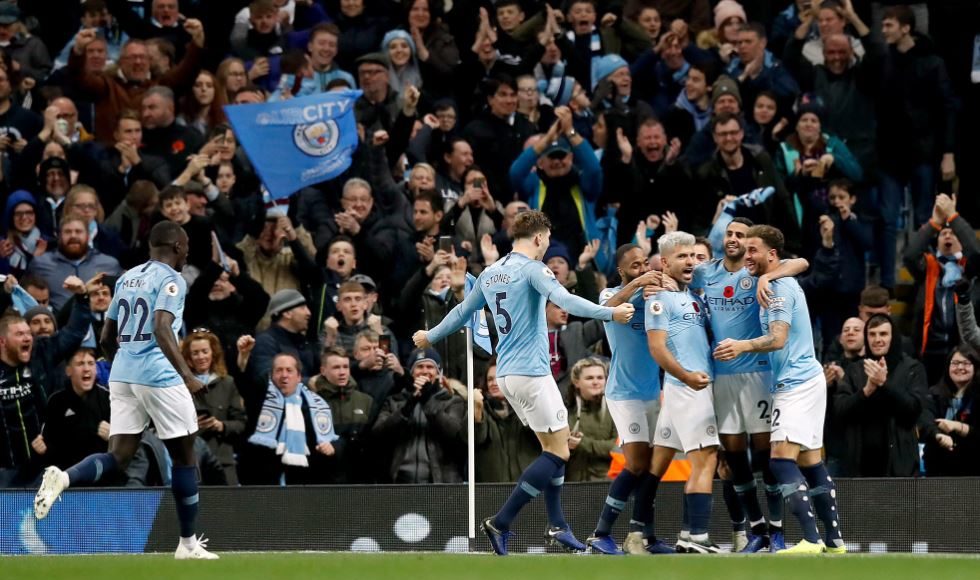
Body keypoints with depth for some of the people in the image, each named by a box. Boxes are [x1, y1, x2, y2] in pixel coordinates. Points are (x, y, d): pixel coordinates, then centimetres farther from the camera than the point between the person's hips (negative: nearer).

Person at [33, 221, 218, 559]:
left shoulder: (126, 278, 17)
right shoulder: (171, 280, -6)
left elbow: (107, 338, 21)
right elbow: (162, 328, -23)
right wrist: (186, 373, -28)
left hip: (121, 375, 7)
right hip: (159, 376, -7)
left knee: (118, 458, 0)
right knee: (184, 456, 7)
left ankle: (63, 478, -29)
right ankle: (188, 543, 12)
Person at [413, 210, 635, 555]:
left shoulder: (490, 274, 13)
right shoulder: (532, 269, -10)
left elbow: (463, 311, 26)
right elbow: (564, 300, -26)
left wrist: (431, 336, 42)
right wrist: (610, 313, -30)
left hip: (506, 373, 9)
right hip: (531, 372, -9)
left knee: (553, 446, 16)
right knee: (558, 453, -7)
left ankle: (557, 526, 14)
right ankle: (500, 523, -11)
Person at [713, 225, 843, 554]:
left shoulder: (779, 288, -13)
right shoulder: (778, 285, 18)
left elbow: (778, 338, -23)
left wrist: (743, 346, -39)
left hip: (796, 385, -11)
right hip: (807, 380, 11)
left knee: (781, 459, -18)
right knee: (810, 462, 11)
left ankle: (811, 540, -25)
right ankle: (834, 540, 13)